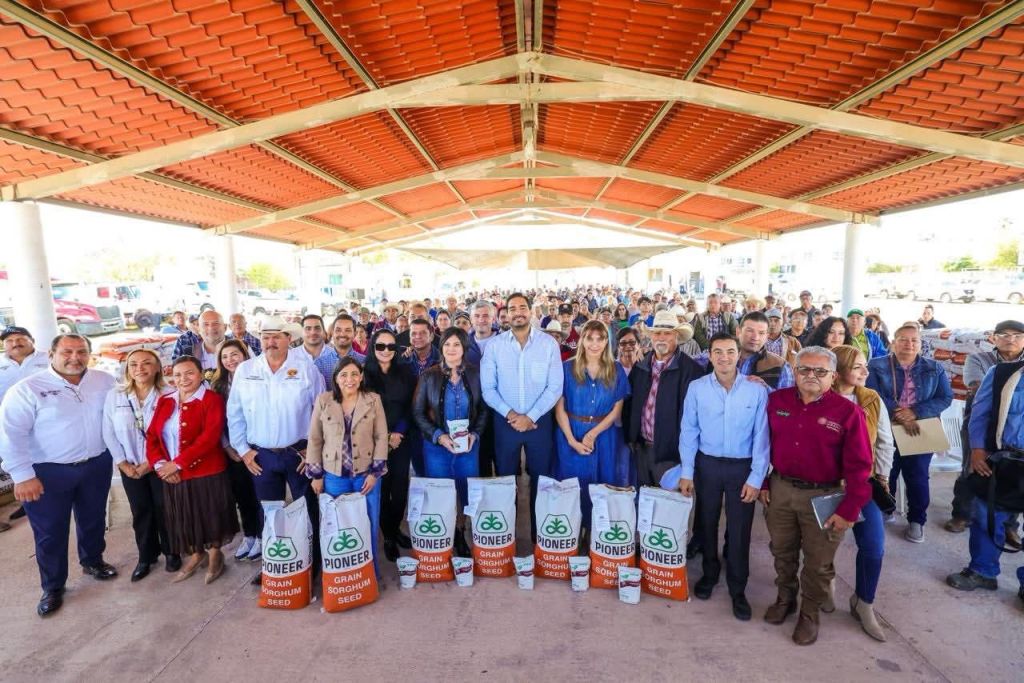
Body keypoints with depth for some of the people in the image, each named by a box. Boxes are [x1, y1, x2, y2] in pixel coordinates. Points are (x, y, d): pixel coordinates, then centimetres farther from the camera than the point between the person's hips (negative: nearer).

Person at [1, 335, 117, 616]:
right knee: (50, 532, 10)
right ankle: (53, 588, 30)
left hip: (96, 466, 3)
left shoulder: (105, 382, -2)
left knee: (93, 520, 20)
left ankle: (93, 561, 45)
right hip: (47, 473, -3)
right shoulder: (27, 389, -12)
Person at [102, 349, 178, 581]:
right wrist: (123, 464, -5)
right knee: (141, 513, 14)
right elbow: (109, 433, 0)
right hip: (131, 467, 3)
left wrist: (152, 462, -13)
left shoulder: (169, 394, -12)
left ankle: (171, 552, 28)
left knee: (164, 510, 8)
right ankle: (146, 556, 31)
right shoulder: (114, 395, -2)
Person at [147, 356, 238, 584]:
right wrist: (160, 464, -10)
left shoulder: (212, 400, -11)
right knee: (185, 518, 18)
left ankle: (214, 555, 33)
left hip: (207, 473, -5)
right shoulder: (165, 401, 9)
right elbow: (152, 435, 5)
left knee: (210, 515, 9)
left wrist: (178, 463, -21)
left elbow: (209, 437, -20)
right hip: (173, 476, 5)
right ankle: (196, 555, 41)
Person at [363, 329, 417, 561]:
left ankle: (395, 529, 26)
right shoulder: (364, 373, -2)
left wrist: (399, 432, -8)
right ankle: (388, 537, 19)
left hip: (402, 439, 2)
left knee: (400, 487, 4)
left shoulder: (406, 372, 4)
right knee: (381, 488, 4)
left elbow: (411, 406, 2)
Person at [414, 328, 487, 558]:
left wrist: (475, 434, -10)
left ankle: (460, 533, 33)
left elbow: (483, 408, 5)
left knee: (468, 494, 8)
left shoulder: (475, 374, -1)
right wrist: (438, 436, -14)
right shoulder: (429, 376, -4)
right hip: (436, 446, -1)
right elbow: (418, 412, -2)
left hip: (468, 446, 1)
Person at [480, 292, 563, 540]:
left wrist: (530, 417, -13)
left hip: (540, 420, 0)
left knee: (541, 477, 11)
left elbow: (555, 387, -8)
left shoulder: (549, 344, -6)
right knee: (505, 477, 13)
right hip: (505, 421, 1)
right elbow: (488, 388, -4)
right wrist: (510, 414, -13)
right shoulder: (495, 345, -4)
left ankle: (539, 531, 30)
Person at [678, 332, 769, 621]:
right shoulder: (697, 388, -8)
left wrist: (756, 478, -7)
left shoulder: (757, 390, -10)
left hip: (742, 467, -1)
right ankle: (709, 574, 38)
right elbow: (688, 431, -3)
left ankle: (738, 589, 27)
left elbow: (761, 436, -6)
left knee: (739, 530, 8)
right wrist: (686, 472, -4)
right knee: (707, 523, 16)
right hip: (707, 464, 1)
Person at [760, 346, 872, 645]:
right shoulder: (777, 401, -1)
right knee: (782, 551, 19)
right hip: (780, 489, 3)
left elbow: (858, 465, -10)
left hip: (823, 496, -3)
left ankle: (809, 614, 34)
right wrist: (763, 483, 5)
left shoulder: (847, 412, -12)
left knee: (818, 562, 13)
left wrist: (849, 509, -11)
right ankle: (785, 598, 42)